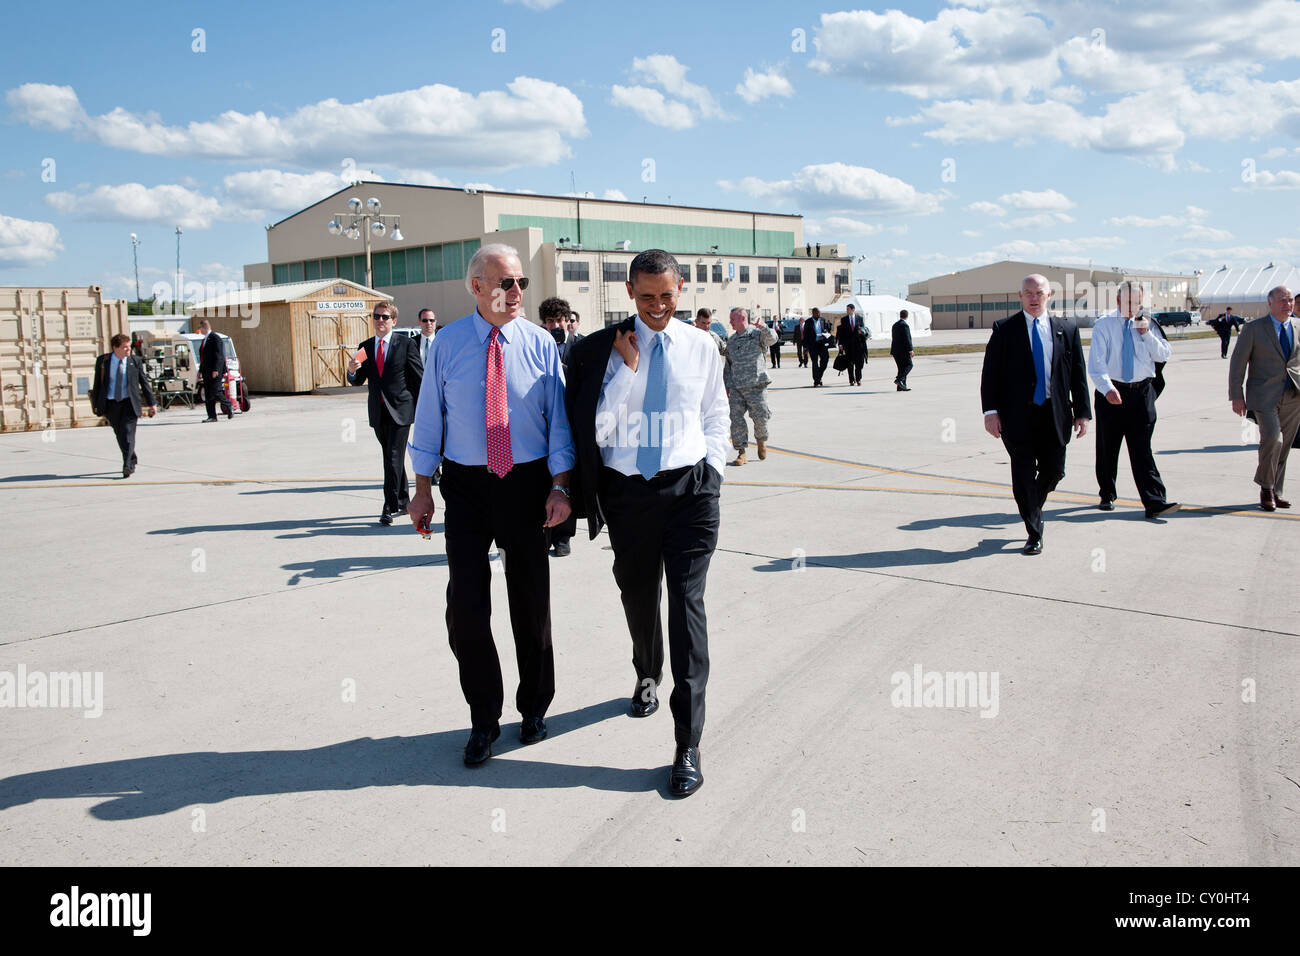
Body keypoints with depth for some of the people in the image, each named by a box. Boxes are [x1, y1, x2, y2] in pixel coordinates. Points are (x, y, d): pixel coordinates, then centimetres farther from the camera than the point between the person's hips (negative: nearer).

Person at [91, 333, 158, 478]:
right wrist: (96, 404, 7)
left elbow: (144, 383, 5)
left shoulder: (135, 361, 0)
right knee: (120, 435, 10)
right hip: (111, 403, 2)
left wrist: (152, 403, 4)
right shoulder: (102, 361, 2)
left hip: (129, 402, -2)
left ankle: (127, 466, -16)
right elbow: (97, 384, 8)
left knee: (128, 432, -14)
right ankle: (133, 460, 28)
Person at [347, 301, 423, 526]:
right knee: (390, 458, 14)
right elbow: (359, 381, 11)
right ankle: (403, 500, 27)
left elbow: (419, 378, -2)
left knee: (394, 458, -10)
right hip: (378, 412, 5)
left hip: (400, 410, -5)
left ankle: (389, 507, -8)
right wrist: (352, 371, -12)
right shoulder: (365, 347, 11)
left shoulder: (407, 344, -2)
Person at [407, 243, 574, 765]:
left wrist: (560, 487, -11)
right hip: (466, 485, 0)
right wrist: (422, 489, 2)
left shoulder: (540, 343, -1)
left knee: (531, 599, 11)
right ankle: (483, 719, 16)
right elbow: (429, 416, 4)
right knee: (465, 604, -3)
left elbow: (558, 419, -1)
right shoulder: (448, 342, 0)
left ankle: (534, 707, 31)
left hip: (527, 482, 0)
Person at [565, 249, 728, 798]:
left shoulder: (702, 347, 5)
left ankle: (688, 744, -6)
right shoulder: (601, 350, 0)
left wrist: (711, 472, 4)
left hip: (690, 488, -1)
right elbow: (596, 428, -7)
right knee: (637, 595, 17)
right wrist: (626, 369, -12)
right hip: (628, 490, 1)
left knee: (686, 603, -9)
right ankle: (647, 676, 48)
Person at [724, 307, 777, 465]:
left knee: (760, 416, -5)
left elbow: (771, 339, -19)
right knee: (736, 418, -6)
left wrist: (763, 327, -37)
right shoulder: (731, 341, 17)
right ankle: (741, 452, 1)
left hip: (756, 385, -4)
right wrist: (727, 385, 15)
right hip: (736, 387, 4)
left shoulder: (756, 334, 2)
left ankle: (761, 440, 26)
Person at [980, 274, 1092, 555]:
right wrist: (990, 411, -10)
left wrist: (1082, 412, 3)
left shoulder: (1067, 329, 8)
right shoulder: (1004, 329, 2)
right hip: (1018, 415, -2)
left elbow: (1078, 374, 9)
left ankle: (1033, 508, 37)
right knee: (1023, 476, 0)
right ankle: (1034, 534, 11)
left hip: (1054, 415, 2)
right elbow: (990, 372, -1)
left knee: (1054, 471, 5)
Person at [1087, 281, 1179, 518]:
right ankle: (1107, 496, 26)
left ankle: (1155, 502, -9)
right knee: (1107, 448, 8)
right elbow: (1096, 364, -12)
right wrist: (1107, 388, -27)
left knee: (1141, 448, -4)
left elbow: (1164, 355, 4)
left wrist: (1147, 334, -9)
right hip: (1111, 391, -1)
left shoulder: (1147, 324, 8)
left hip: (1141, 392, 2)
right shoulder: (1104, 324, -3)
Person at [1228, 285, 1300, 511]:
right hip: (1265, 395, -4)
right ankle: (1266, 487, 0)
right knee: (1272, 438, -19)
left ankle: (1276, 492, 20)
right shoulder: (1253, 328, 0)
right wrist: (1236, 395, -5)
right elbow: (1237, 362, 0)